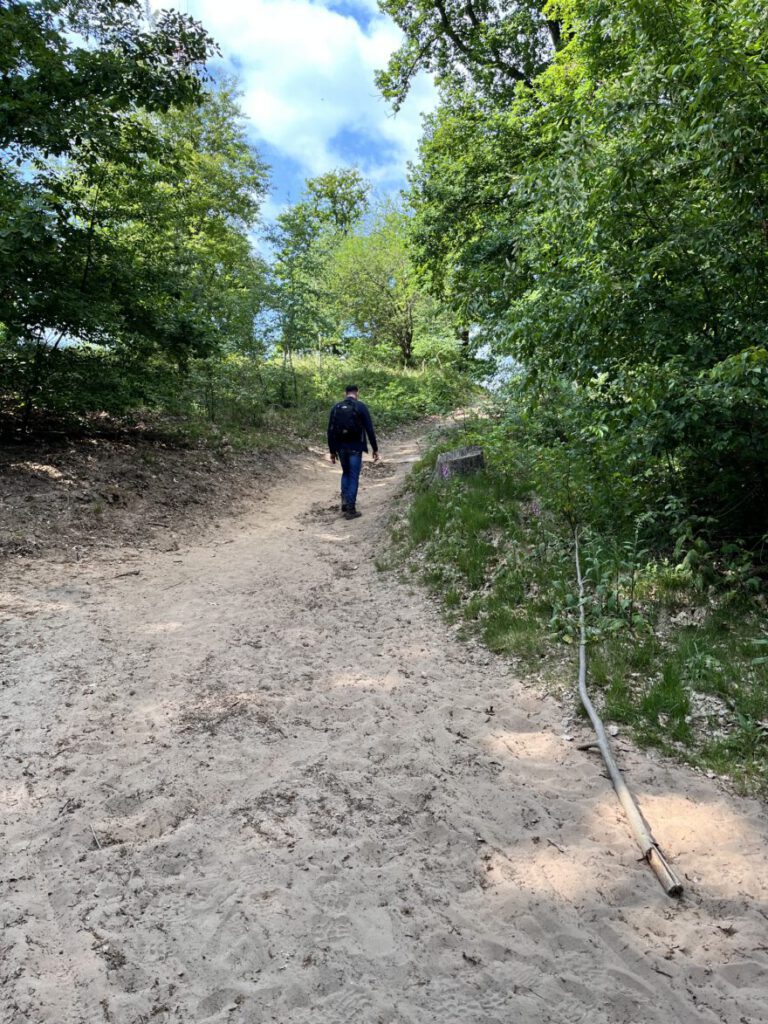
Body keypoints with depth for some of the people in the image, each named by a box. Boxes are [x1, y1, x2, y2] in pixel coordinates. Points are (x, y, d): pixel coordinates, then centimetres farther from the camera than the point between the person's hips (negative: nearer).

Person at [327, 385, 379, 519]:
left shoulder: (336, 407, 5)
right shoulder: (361, 406, -5)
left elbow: (330, 431, 5)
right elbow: (370, 429, -8)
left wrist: (332, 450, 12)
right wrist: (375, 448, -2)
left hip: (341, 447, 4)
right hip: (355, 448, -3)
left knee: (346, 473, 23)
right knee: (353, 477, 3)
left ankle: (345, 501, 14)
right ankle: (350, 509, 2)